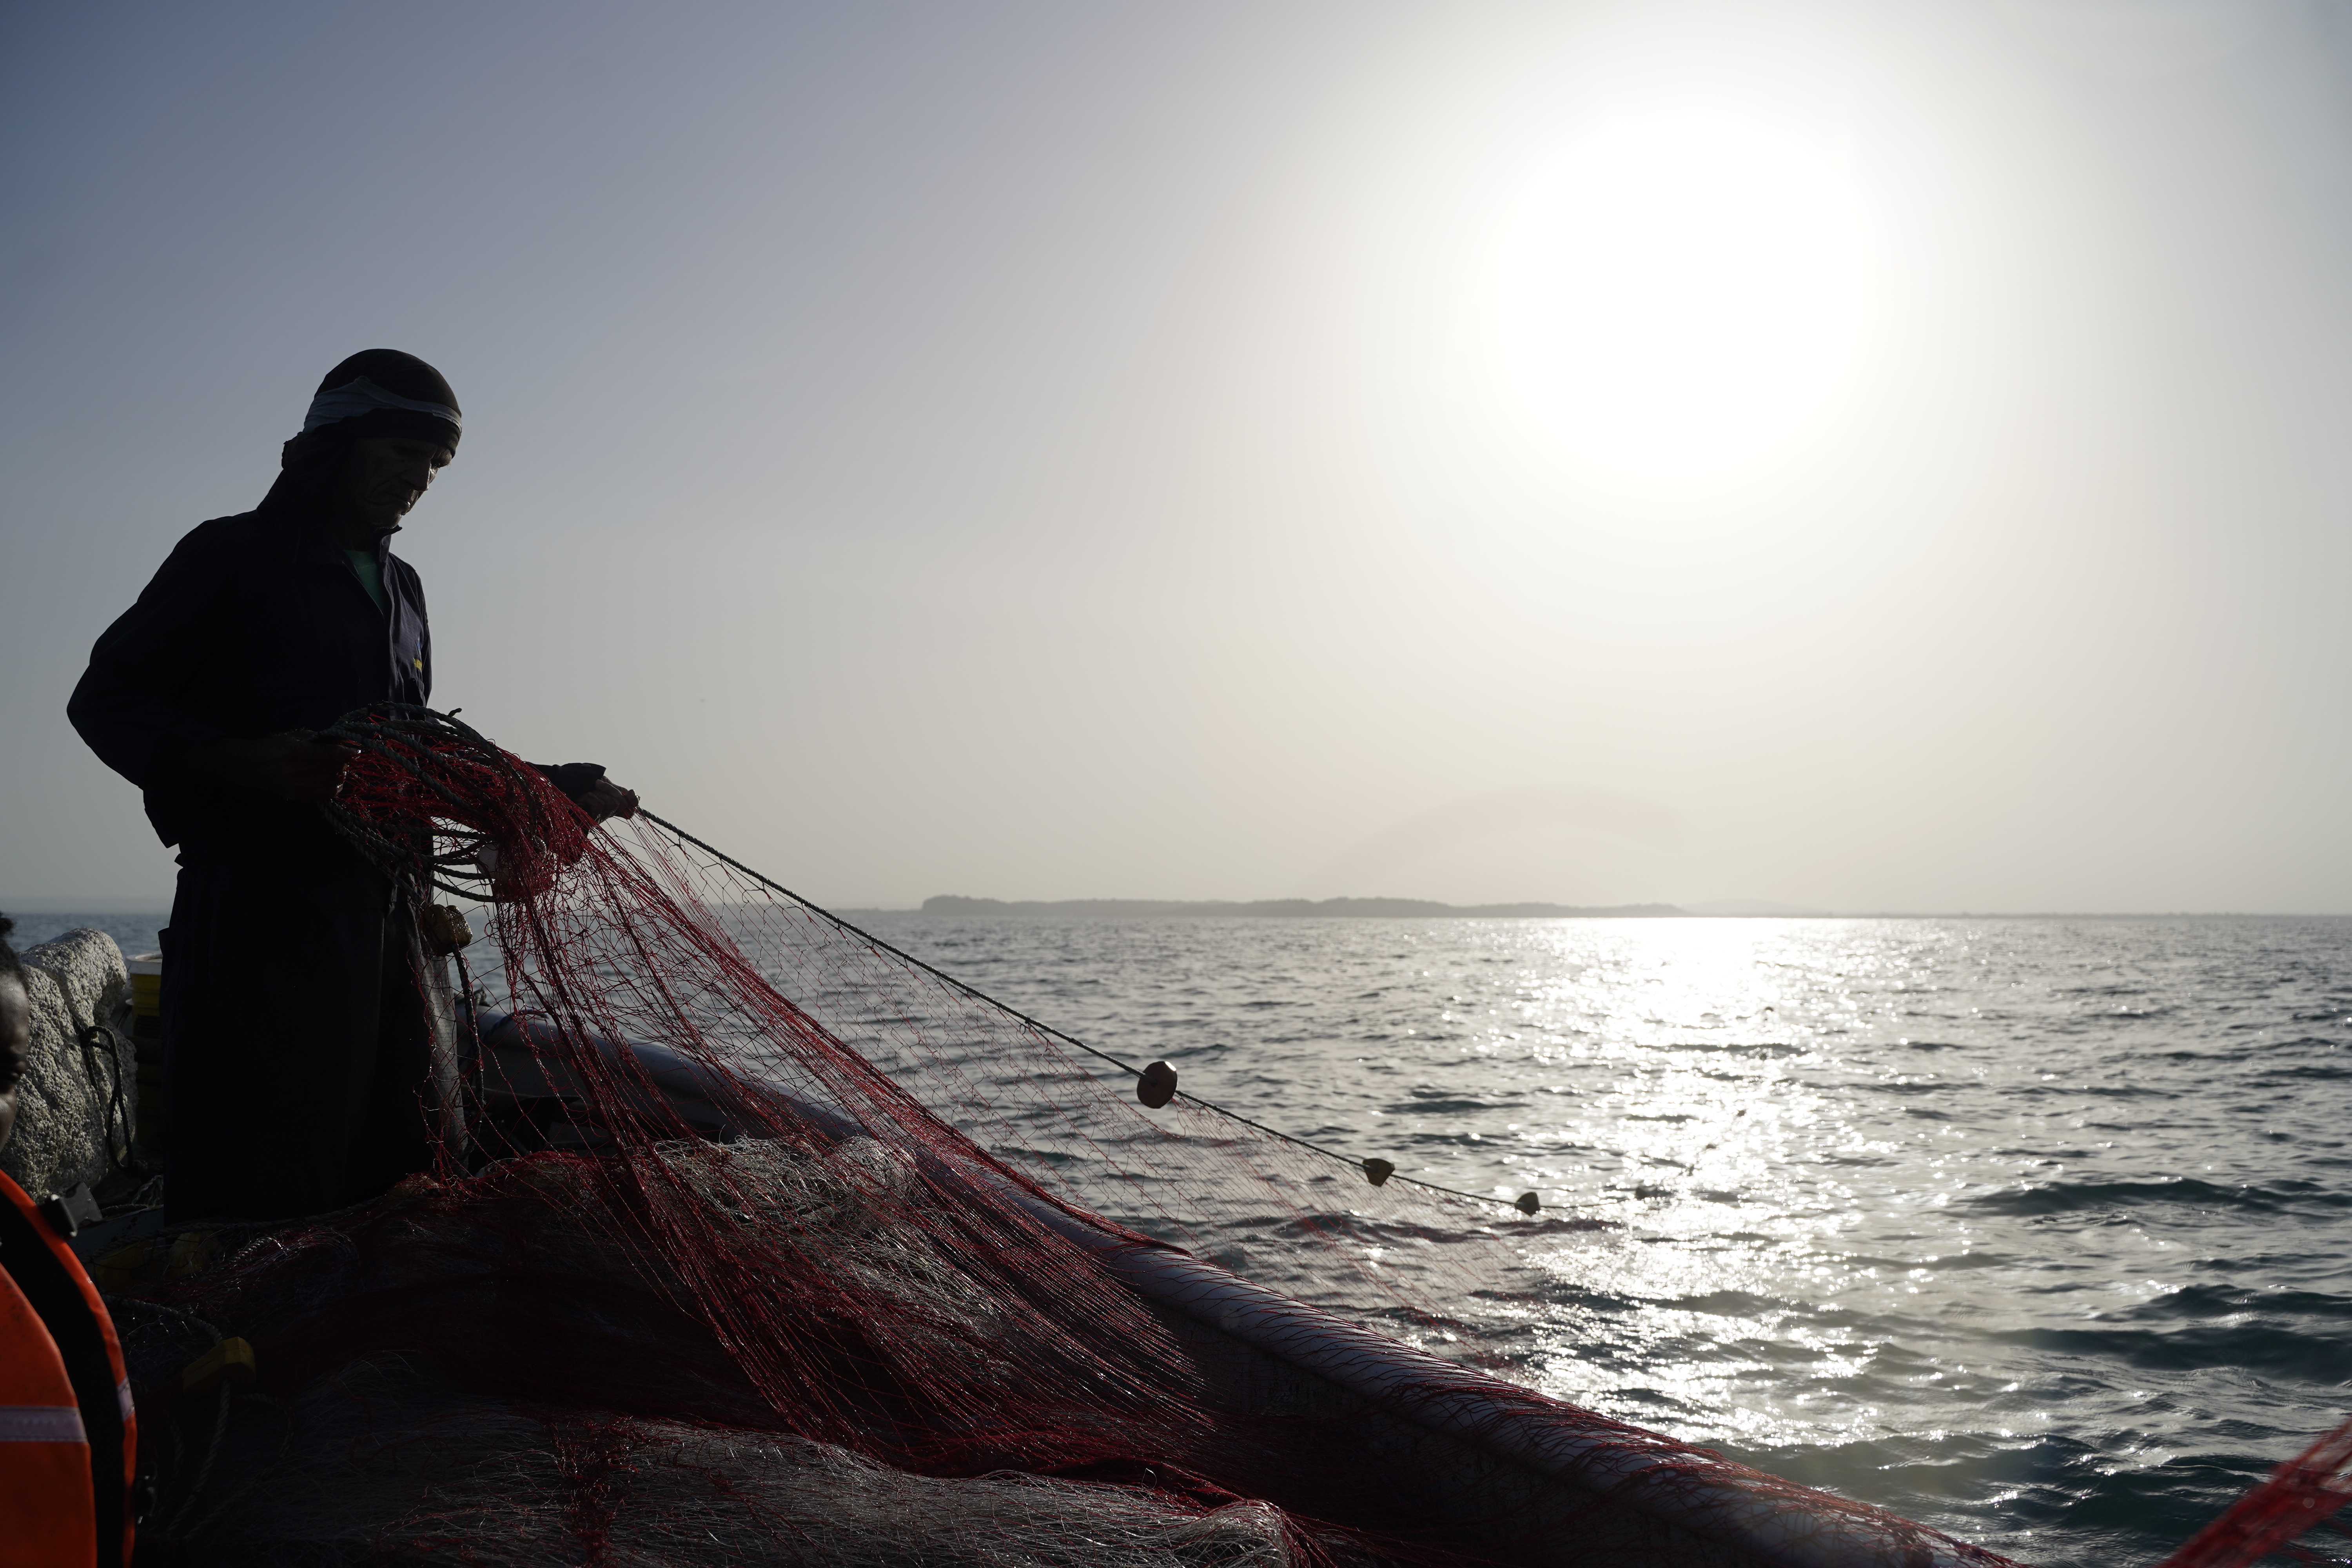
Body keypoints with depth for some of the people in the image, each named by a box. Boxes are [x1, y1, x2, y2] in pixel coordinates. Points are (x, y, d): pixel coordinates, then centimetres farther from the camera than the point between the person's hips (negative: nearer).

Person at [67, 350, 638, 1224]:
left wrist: (540, 787, 13)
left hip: (379, 913, 7)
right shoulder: (234, 556, -1)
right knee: (262, 1181, -9)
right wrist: (243, 762, -20)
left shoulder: (399, 587, 20)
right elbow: (105, 701, -3)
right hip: (254, 913, -7)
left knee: (397, 1162, 6)